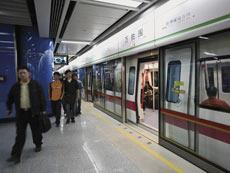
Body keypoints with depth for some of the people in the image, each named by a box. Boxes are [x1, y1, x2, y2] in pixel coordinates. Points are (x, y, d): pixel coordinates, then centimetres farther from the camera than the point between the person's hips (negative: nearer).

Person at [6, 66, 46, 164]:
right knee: (20, 134, 3)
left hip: (34, 112, -2)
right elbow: (10, 98, 20)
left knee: (36, 131, 11)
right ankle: (16, 155, 9)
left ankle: (38, 145, 34)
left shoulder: (35, 84, -3)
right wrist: (9, 108, 17)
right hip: (21, 113, 2)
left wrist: (43, 109, -6)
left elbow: (41, 97, -4)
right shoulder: (15, 86, 7)